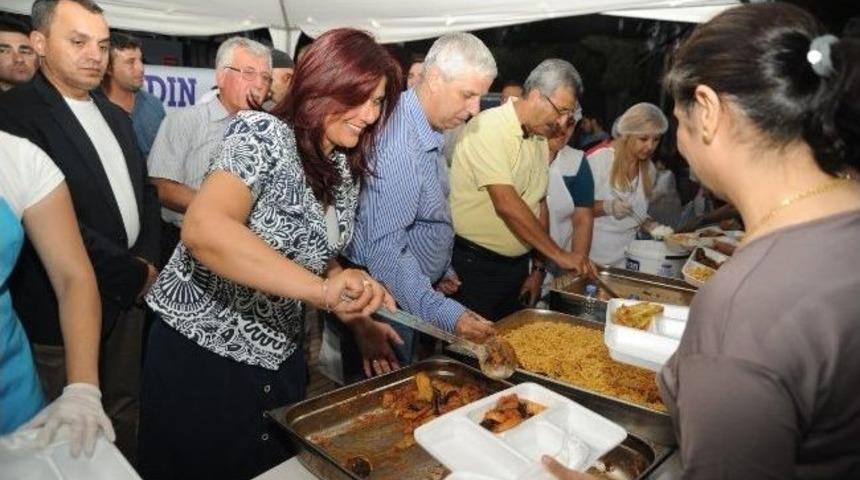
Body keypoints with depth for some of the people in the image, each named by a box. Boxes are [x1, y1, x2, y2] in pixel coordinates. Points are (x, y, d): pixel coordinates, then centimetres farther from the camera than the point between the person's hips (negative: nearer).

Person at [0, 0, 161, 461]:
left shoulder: (116, 116, 12)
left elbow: (144, 191, 14)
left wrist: (148, 260, -1)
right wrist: (133, 274, -13)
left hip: (128, 296, 7)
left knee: (123, 412, 19)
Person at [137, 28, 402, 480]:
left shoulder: (346, 170, 4)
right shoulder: (264, 134, -18)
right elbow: (203, 230, -34)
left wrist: (357, 316, 1)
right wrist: (322, 289, -40)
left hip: (278, 357, 7)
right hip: (201, 346, -6)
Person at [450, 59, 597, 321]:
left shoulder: (540, 139, 8)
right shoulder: (488, 127, -17)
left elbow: (539, 204, 13)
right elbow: (506, 204, -26)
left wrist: (538, 268, 10)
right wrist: (559, 255, -22)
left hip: (517, 266, 8)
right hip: (473, 267, -8)